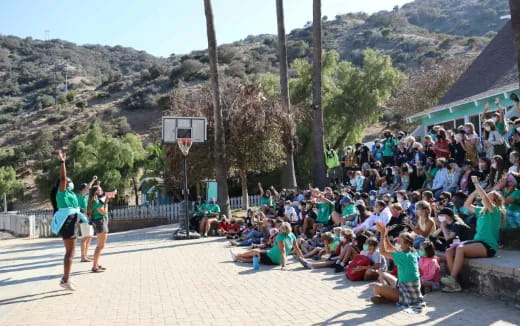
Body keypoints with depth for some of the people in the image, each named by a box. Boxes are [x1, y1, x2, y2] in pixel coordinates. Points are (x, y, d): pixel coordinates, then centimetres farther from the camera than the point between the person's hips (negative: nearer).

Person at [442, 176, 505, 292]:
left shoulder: (495, 210, -3)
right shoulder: (481, 211, 21)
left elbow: (485, 197, -20)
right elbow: (467, 204, 27)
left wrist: (476, 183, -10)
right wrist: (475, 191, 17)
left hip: (488, 246, -8)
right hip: (477, 242, 8)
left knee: (460, 248, -32)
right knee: (449, 252, -13)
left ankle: (452, 279, -30)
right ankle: (454, 284, -17)